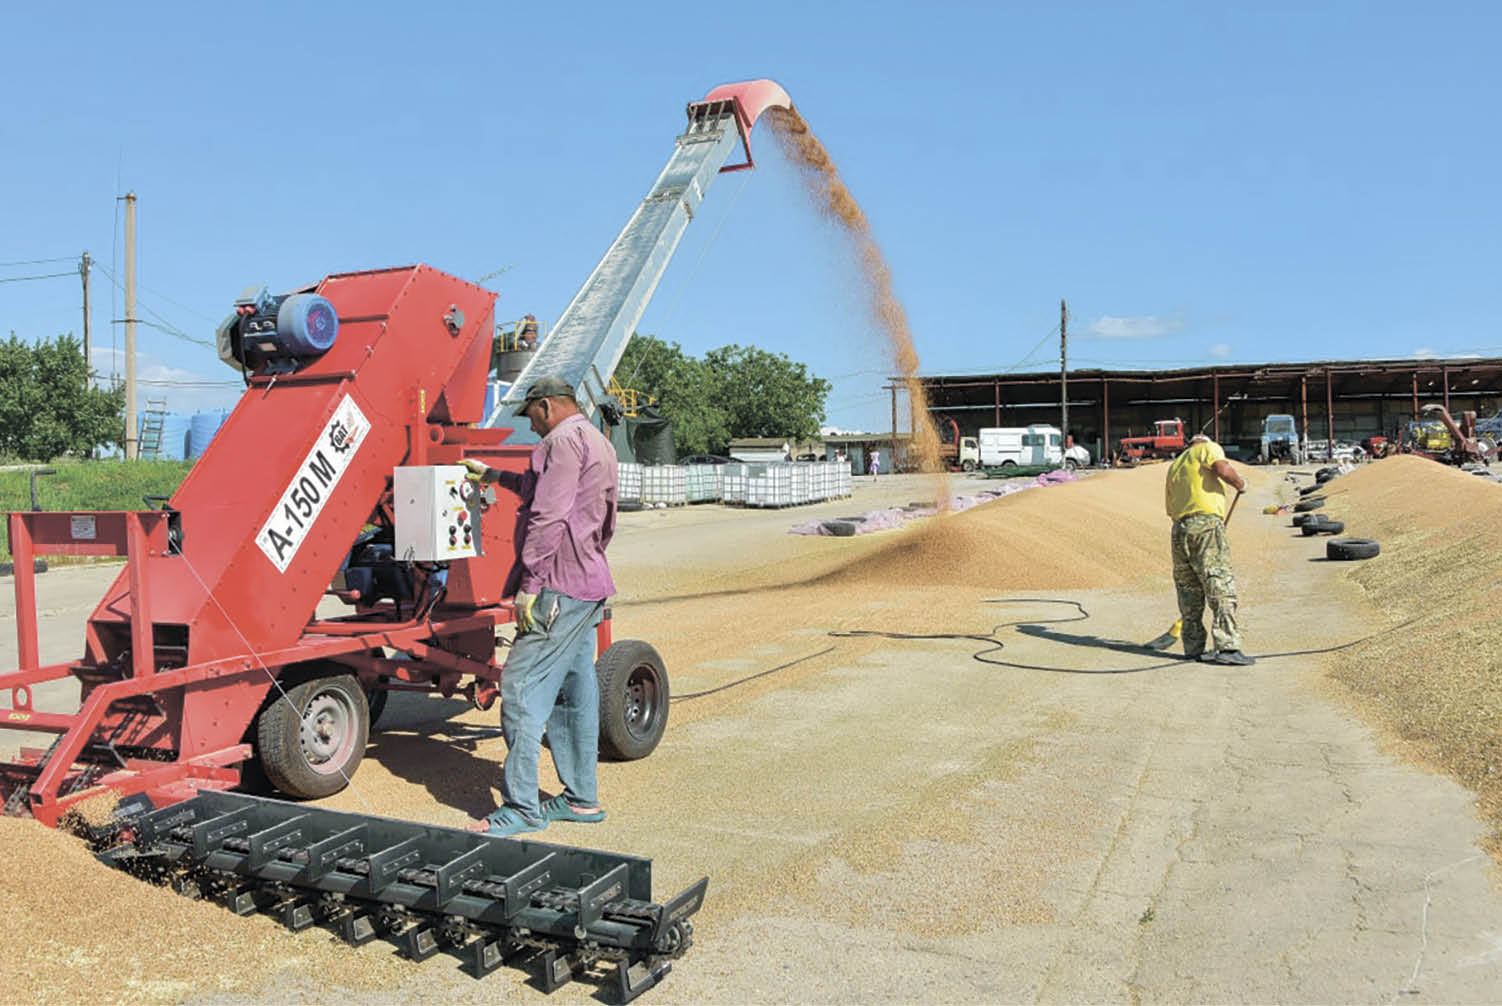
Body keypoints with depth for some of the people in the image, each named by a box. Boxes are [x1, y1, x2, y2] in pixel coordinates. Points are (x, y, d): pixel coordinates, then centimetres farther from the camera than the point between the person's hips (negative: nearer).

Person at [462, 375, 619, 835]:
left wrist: (530, 584, -20)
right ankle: (582, 798, 18)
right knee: (575, 688, 12)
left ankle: (521, 807, -5)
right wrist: (492, 475, 42)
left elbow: (548, 516, -20)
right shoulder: (597, 442, 22)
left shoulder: (563, 440, -11)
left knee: (522, 687, -8)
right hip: (589, 583, 10)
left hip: (561, 585, -10)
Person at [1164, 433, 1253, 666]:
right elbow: (1223, 468, -12)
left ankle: (1193, 648, 13)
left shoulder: (1174, 465, 29)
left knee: (1189, 591, 11)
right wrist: (1241, 484, 5)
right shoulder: (1208, 448, 10)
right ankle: (1227, 647, -16)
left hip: (1179, 529, 7)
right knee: (1221, 587, -9)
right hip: (1207, 524, -7)